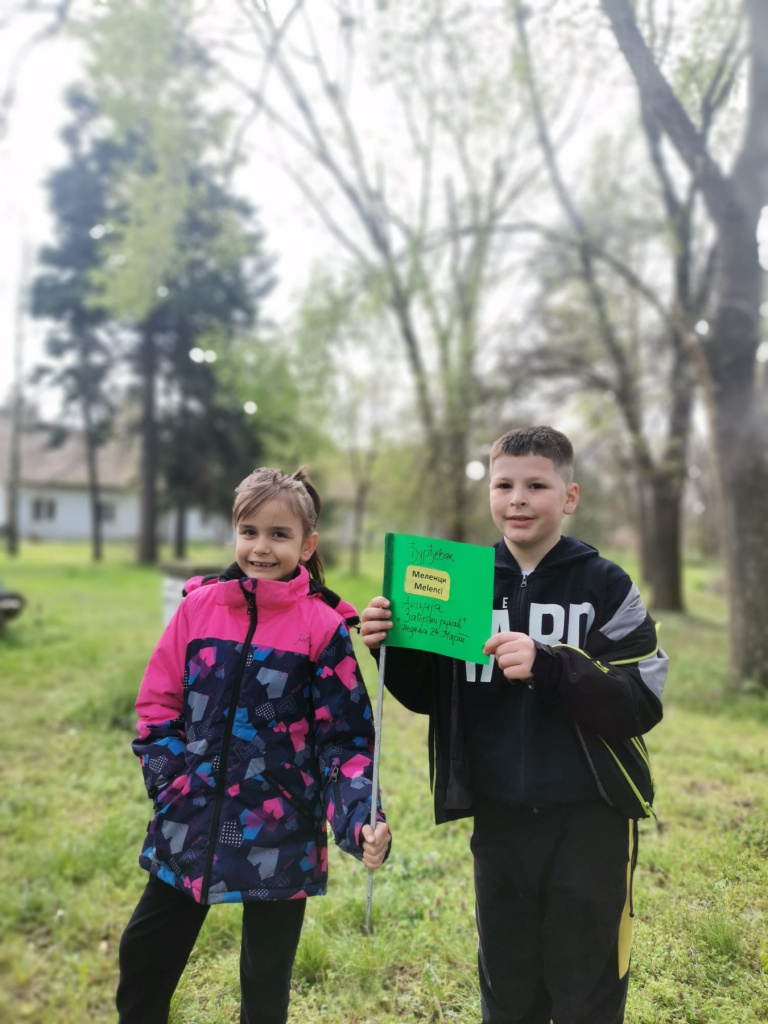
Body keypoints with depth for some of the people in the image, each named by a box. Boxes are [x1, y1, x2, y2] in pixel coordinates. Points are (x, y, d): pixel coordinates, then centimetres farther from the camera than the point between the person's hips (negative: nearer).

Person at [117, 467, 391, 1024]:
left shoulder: (324, 627, -11)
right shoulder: (199, 606, -2)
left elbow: (346, 737, -10)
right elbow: (158, 705, 5)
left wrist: (361, 820, -23)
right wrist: (170, 780, -7)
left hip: (278, 832, -3)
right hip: (190, 825, 3)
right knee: (143, 955, 17)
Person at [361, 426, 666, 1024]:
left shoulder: (605, 587, -7)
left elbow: (642, 704, -16)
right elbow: (429, 697, 7)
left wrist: (547, 666, -30)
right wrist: (394, 648, -12)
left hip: (589, 821, -3)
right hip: (498, 819, 3)